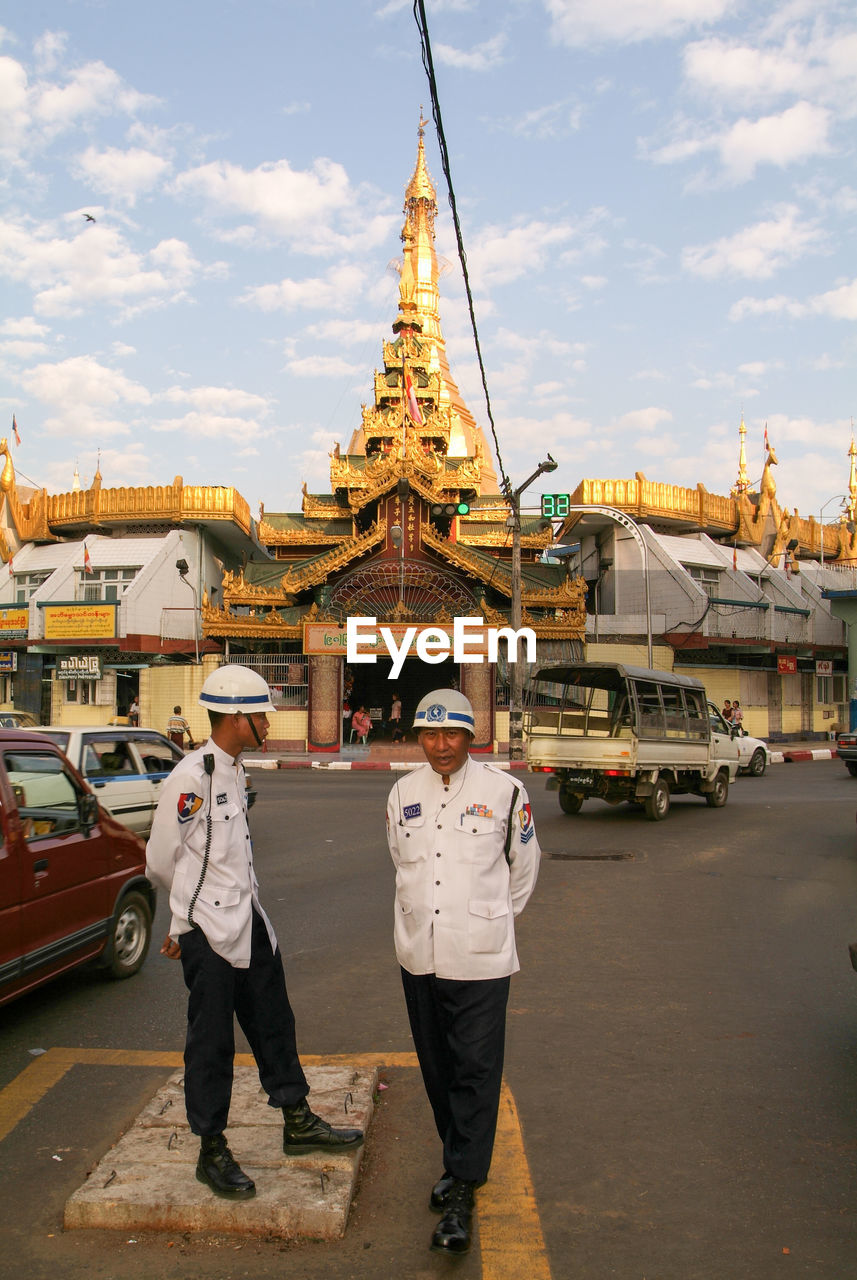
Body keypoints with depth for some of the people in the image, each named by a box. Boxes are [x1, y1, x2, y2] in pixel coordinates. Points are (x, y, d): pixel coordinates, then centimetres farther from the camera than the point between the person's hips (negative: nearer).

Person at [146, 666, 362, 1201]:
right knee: (212, 1043, 5)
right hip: (208, 934, -8)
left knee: (274, 1024, 18)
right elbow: (161, 861, -10)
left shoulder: (236, 771, 9)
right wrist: (189, 921, 5)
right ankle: (212, 1153, 21)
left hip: (250, 923, 8)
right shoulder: (191, 778, -19)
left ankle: (298, 1122, 34)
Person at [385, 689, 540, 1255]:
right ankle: (459, 1160, 34)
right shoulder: (403, 794, 4)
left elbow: (523, 866, 6)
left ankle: (461, 1191, 9)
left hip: (480, 959, -4)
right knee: (437, 1067, 15)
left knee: (476, 1071, -2)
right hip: (419, 955, 4)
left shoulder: (504, 792, -8)